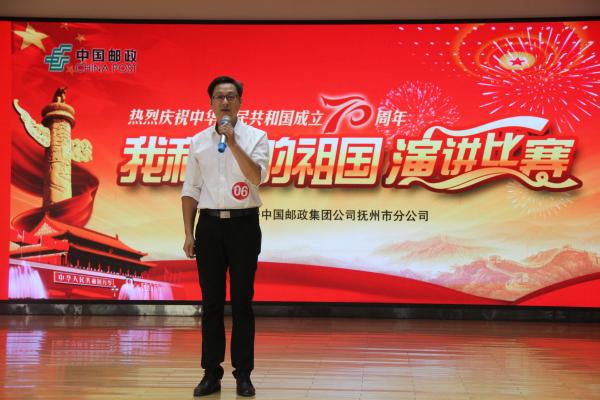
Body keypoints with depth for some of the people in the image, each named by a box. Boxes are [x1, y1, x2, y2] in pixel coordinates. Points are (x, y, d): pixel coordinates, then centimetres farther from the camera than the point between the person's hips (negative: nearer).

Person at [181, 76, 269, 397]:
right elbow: (190, 190, 9)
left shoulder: (256, 137, 1)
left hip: (243, 224, -2)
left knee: (242, 301, 2)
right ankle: (211, 373, 13)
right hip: (210, 224, 2)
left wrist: (232, 142, -20)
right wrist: (189, 233, 3)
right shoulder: (198, 141, 8)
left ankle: (243, 374, 11)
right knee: (211, 302, 5)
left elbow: (257, 177, -16)